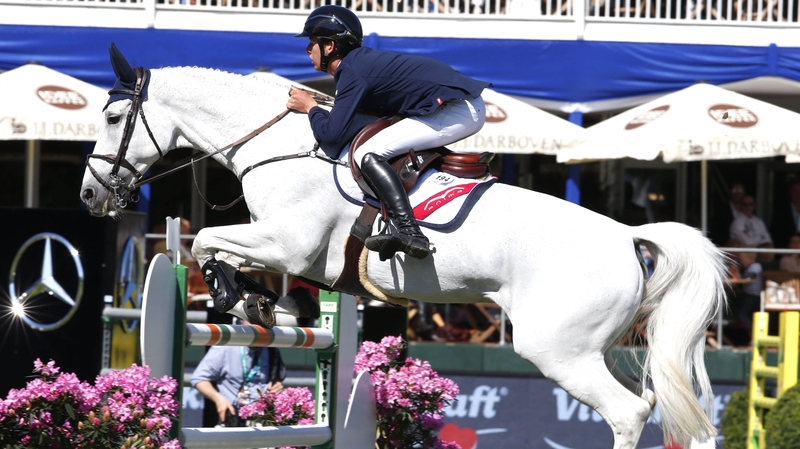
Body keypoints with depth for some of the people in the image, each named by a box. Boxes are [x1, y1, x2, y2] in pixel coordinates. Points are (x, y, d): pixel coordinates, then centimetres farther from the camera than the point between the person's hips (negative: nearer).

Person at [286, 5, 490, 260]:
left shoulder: (351, 72, -11)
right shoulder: (362, 60, 16)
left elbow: (332, 136, -16)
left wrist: (310, 107, 2)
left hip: (455, 112, -10)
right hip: (471, 107, 10)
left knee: (367, 154, -17)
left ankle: (408, 230, -31)